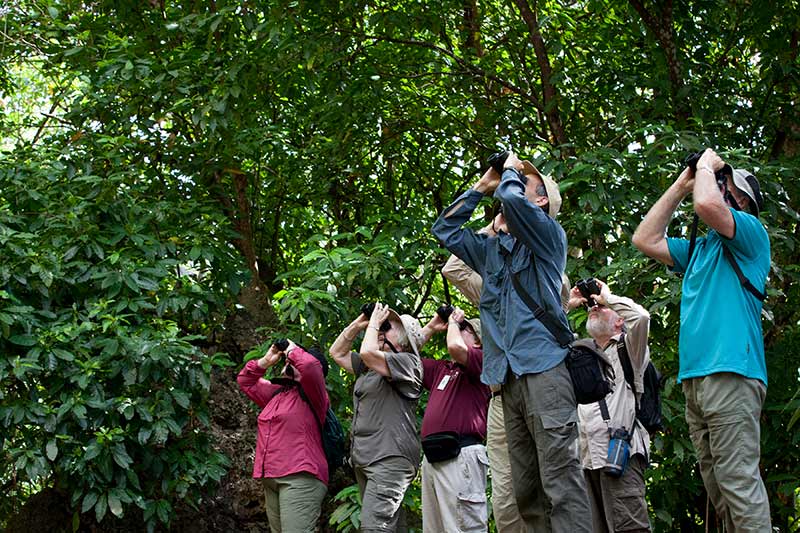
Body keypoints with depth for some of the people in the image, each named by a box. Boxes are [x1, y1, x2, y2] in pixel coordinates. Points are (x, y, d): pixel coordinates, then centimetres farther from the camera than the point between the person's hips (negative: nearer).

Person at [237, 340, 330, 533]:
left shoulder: (313, 395, -1)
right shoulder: (277, 393, 23)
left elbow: (310, 366, -21)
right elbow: (246, 381, 34)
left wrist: (292, 350, -2)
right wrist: (266, 360, 21)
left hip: (300, 478, -9)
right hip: (271, 480, 9)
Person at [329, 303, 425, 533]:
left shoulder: (408, 362, -5)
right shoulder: (370, 366, 22)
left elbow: (368, 352, -20)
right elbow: (337, 353, 28)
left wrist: (374, 323, -3)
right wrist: (358, 324, 17)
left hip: (390, 459, -9)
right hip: (365, 459, 9)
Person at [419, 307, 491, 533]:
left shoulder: (481, 360, 2)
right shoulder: (440, 368, 25)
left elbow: (455, 347, -17)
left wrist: (454, 321, 3)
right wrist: (432, 326, 26)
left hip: (460, 456, -8)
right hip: (431, 456, 9)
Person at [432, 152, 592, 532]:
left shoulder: (548, 235, 4)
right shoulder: (492, 249, 24)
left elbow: (512, 199, -14)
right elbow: (445, 229, 31)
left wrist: (510, 172, 8)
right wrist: (481, 187, 24)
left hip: (544, 369, -7)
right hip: (509, 378, 7)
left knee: (561, 485, -16)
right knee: (526, 492, 2)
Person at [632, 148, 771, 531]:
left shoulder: (751, 233, 2)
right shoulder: (698, 249, 26)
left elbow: (707, 205, -17)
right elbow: (645, 240, 24)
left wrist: (707, 167, 3)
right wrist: (680, 185, 23)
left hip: (730, 374, -9)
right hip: (694, 378, 9)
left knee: (739, 483, -15)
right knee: (718, 488, 6)